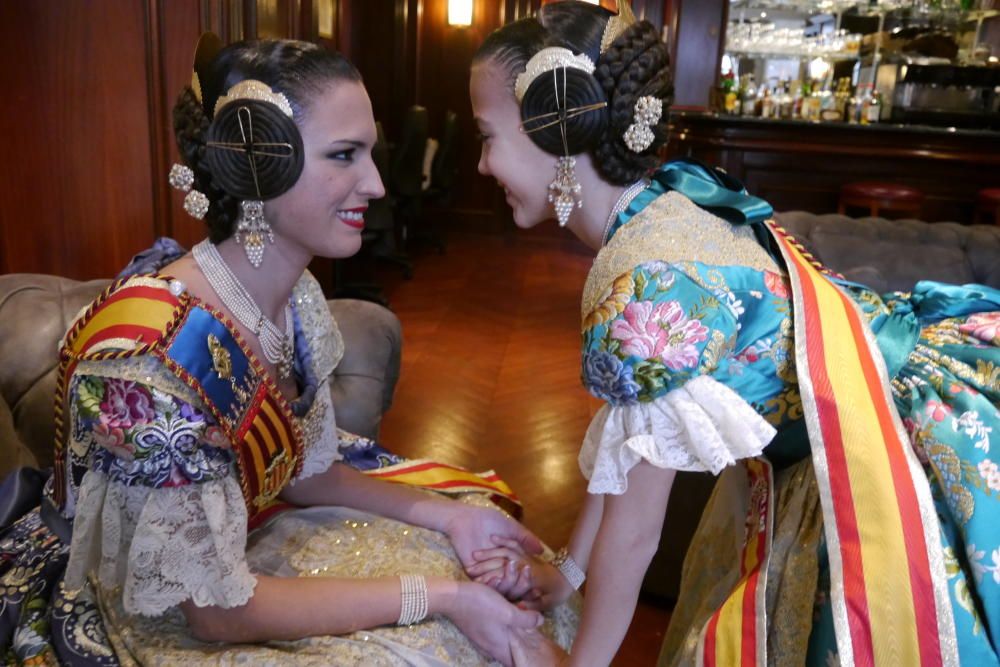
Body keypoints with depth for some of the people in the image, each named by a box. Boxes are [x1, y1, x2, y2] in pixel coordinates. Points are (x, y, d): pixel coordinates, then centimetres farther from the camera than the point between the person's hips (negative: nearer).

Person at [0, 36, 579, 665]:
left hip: (240, 547, 6)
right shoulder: (149, 353, -33)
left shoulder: (296, 297, -10)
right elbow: (217, 609, -25)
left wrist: (446, 514, -10)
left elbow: (306, 470, 2)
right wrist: (436, 597, -22)